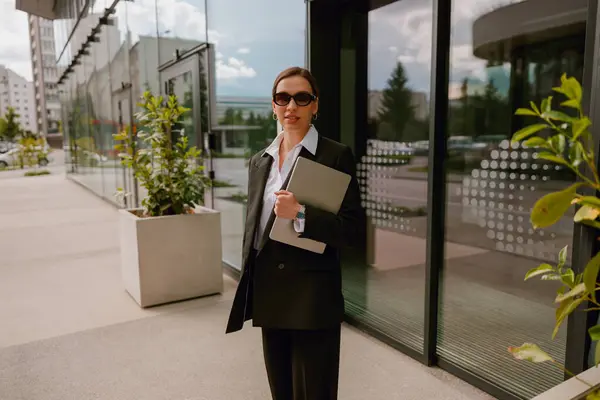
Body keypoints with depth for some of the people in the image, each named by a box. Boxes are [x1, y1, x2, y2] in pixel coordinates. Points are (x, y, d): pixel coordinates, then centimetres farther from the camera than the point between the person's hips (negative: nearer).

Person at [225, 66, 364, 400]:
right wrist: (249, 285, 12)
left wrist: (300, 214, -24)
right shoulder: (260, 161, 9)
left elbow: (352, 230, -11)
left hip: (313, 297, -5)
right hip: (269, 295, 5)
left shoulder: (336, 155, -7)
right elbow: (252, 227, 14)